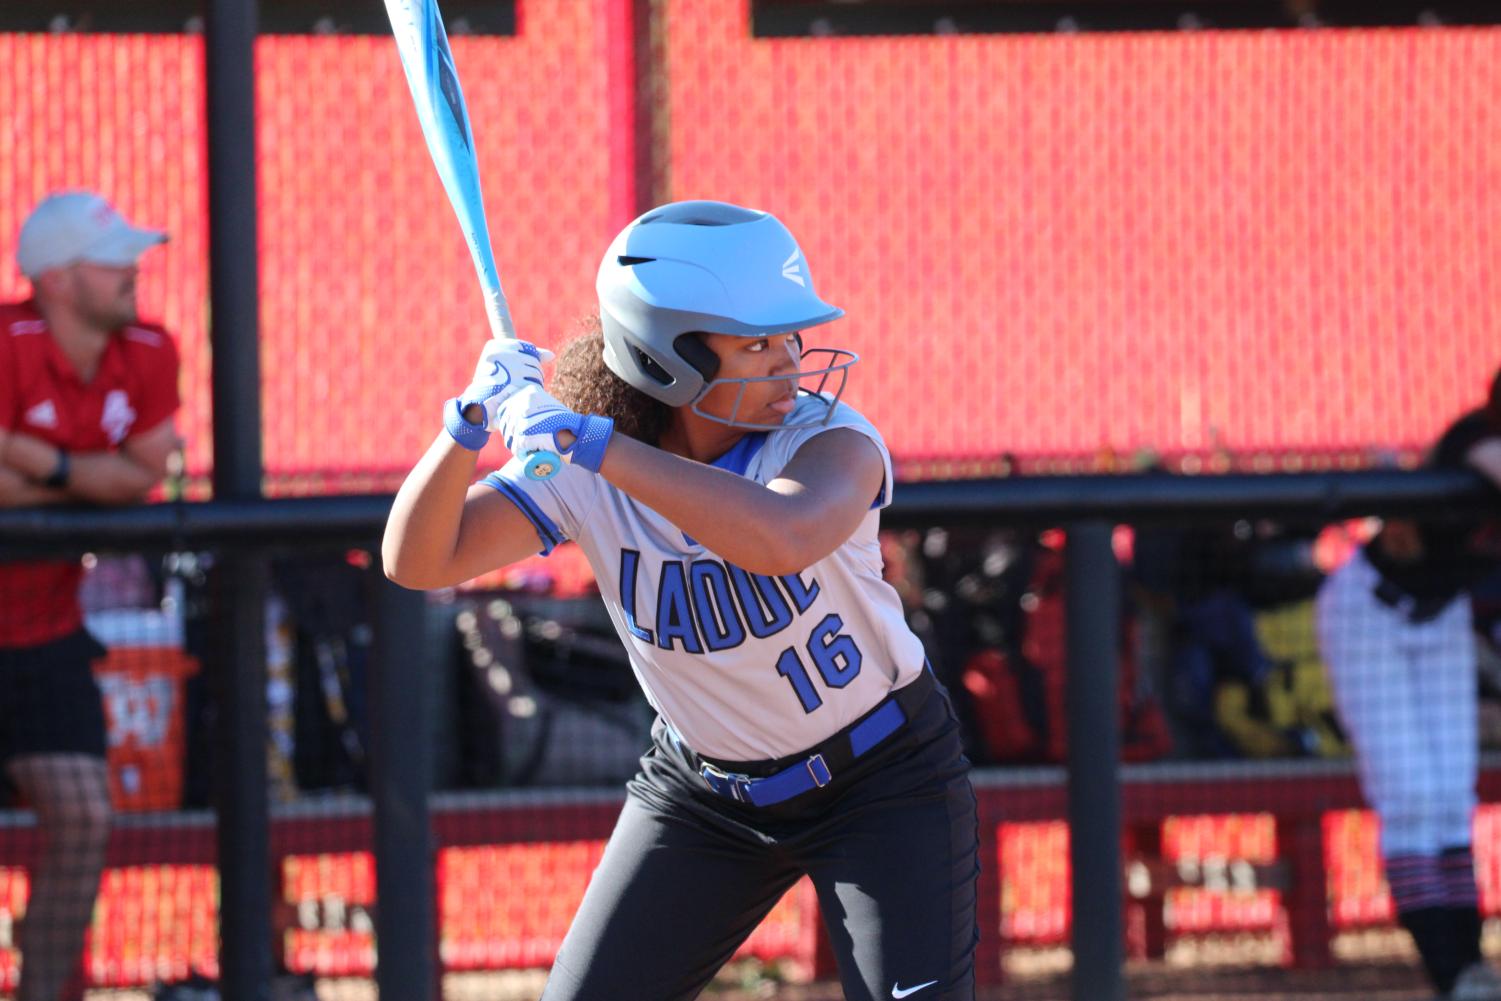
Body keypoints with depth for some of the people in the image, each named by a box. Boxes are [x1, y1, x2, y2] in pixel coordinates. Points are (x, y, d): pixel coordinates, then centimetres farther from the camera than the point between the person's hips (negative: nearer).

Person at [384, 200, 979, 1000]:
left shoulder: (829, 438, -25)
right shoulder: (581, 476, -15)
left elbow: (781, 538, -49)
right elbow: (418, 561, -22)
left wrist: (589, 443, -48)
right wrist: (474, 422, -39)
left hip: (881, 783, -3)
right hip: (702, 789, 3)